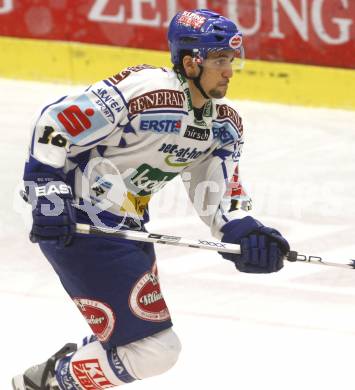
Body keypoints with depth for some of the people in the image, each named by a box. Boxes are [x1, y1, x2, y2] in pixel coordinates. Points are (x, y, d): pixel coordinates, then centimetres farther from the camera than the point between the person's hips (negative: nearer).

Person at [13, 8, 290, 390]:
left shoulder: (225, 124, 3)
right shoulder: (142, 90, -23)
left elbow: (217, 196, 5)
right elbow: (53, 124, -20)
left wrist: (244, 233, -15)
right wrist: (49, 196, -23)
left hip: (125, 226, 10)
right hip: (74, 224, -10)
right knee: (154, 347, -11)